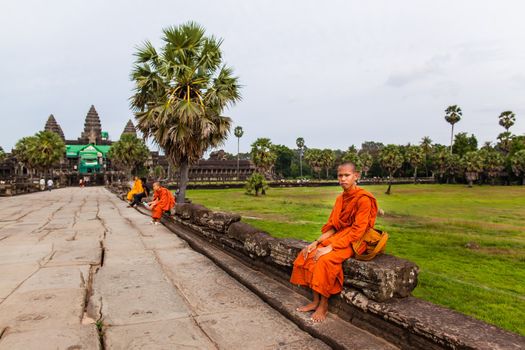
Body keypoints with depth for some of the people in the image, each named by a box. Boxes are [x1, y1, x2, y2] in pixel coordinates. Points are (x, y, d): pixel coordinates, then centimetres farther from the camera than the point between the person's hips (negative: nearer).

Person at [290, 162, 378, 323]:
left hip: (355, 242, -7)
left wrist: (330, 247, -24)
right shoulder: (340, 198, 9)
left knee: (325, 259, -30)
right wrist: (316, 242, -7)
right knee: (307, 254, -11)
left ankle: (324, 304, -10)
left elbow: (357, 231, -20)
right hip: (338, 236, 8)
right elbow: (332, 226, 8)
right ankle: (315, 301, -2)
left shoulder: (364, 199, -15)